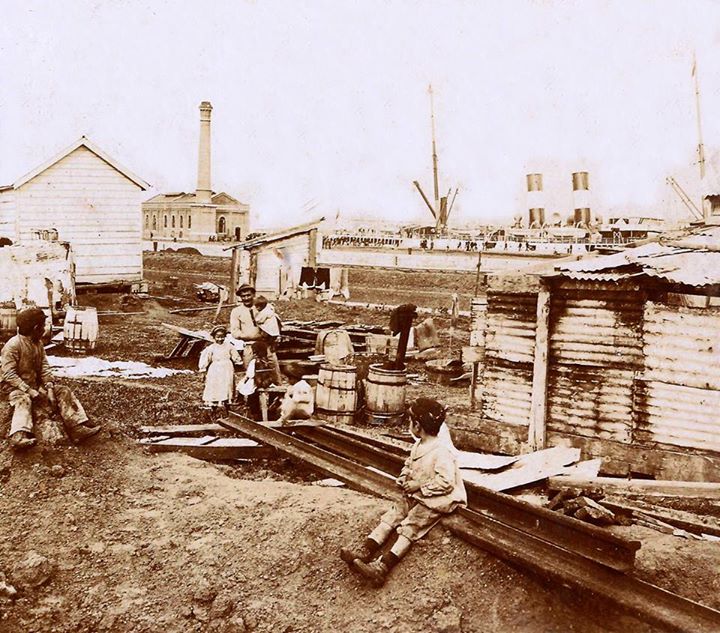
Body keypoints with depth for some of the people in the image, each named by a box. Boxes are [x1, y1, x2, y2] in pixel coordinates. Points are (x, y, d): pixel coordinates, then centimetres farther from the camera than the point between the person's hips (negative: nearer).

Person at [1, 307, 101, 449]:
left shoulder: (38, 343, 8)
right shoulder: (13, 345, -16)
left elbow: (44, 367, 2)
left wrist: (49, 386, -16)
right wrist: (28, 390, -30)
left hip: (34, 385, 7)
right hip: (14, 387, -7)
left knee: (63, 391, -9)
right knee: (23, 400, -38)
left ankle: (78, 428, -23)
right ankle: (19, 436, -61)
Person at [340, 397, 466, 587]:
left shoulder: (442, 451, -19)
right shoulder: (418, 445, 10)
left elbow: (445, 483, -24)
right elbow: (408, 464, 27)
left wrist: (419, 485, -18)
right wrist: (403, 477, 5)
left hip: (435, 500, -9)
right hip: (416, 495, 9)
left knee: (410, 526, -23)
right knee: (391, 515, -9)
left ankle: (383, 567, -34)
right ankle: (365, 552, -20)